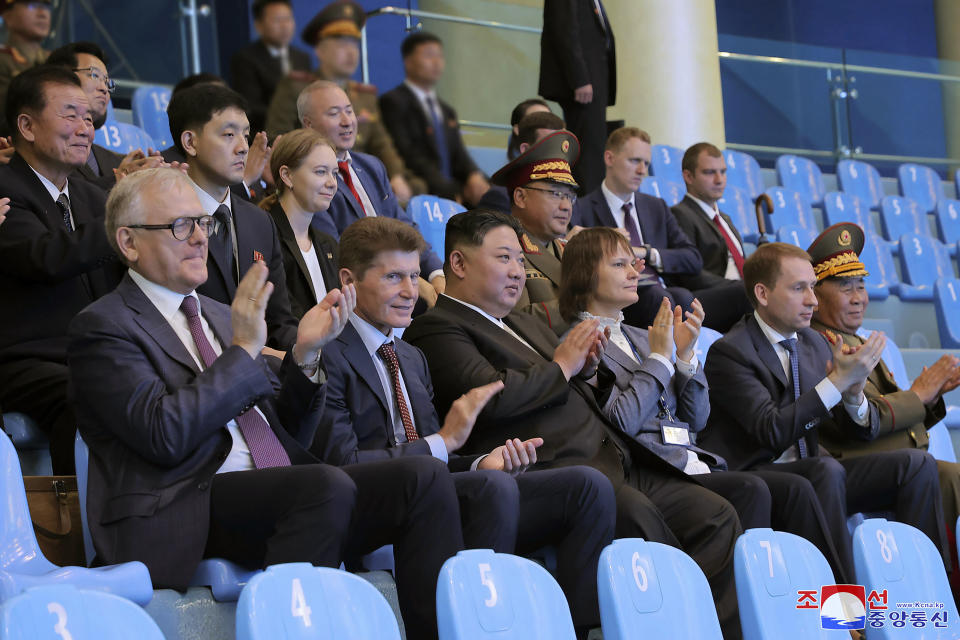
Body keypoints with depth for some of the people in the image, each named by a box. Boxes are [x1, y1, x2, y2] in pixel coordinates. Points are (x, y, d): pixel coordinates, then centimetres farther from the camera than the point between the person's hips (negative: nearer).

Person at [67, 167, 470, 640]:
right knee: (327, 485, -35)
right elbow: (164, 435, -13)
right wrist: (243, 350, -9)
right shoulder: (102, 328, 3)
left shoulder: (220, 317, 26)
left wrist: (305, 355, 7)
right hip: (186, 512, -7)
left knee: (424, 477, -15)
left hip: (281, 497, 7)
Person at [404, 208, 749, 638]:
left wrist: (585, 366, 10)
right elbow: (492, 395, -16)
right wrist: (562, 367, 0)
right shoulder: (435, 328, 1)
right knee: (633, 509, -35)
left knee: (716, 515, -8)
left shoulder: (526, 325, 30)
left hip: (612, 464, 9)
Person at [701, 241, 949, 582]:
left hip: (809, 474, 7)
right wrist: (839, 380, -25)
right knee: (828, 470, -36)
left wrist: (854, 394, -12)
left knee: (916, 463, -10)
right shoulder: (729, 352, -11)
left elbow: (863, 431, 11)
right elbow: (773, 431, -24)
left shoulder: (814, 344, 12)